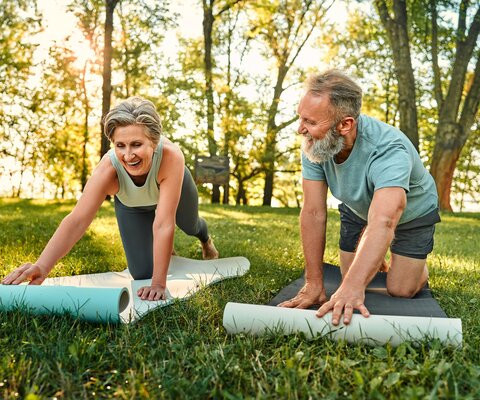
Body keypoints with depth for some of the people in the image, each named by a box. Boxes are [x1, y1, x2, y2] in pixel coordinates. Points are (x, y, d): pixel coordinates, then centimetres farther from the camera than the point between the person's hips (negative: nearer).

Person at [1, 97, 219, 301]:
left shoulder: (171, 156, -48)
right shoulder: (108, 169, -43)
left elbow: (164, 223, -47)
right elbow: (77, 219, -51)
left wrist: (159, 283, -46)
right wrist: (42, 266, -66)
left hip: (173, 187, -1)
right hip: (131, 204, 1)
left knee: (190, 226, 29)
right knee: (142, 273, 1)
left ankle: (205, 238, 69)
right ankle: (164, 247, 38)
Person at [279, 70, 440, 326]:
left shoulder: (388, 150, -43)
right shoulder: (313, 143, -29)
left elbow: (383, 223, -55)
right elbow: (314, 213, -29)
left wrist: (353, 288, -67)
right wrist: (313, 283, -31)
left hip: (412, 212, -3)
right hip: (358, 208, 4)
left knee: (400, 291, -6)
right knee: (350, 279, 5)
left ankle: (418, 267, 29)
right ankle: (377, 259, 39)